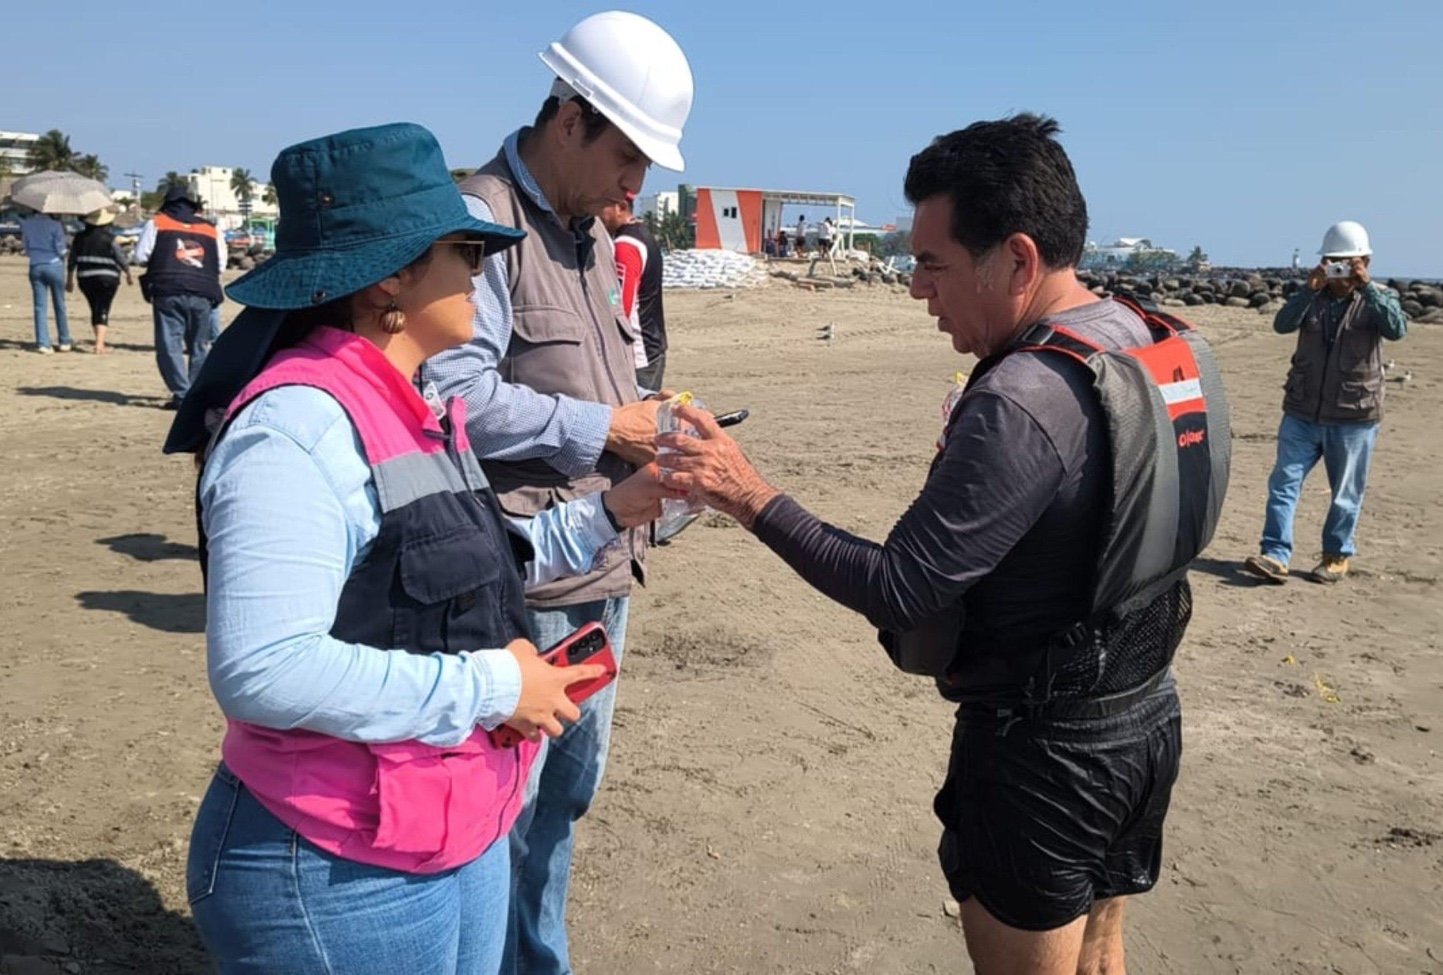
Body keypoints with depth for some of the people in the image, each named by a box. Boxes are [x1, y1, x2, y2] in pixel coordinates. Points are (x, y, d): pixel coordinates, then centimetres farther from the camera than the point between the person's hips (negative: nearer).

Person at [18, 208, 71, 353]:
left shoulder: (25, 222, 1)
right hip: (54, 265, -3)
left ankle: (42, 343, -3)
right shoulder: (55, 223, -12)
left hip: (35, 267, 3)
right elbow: (61, 249, -10)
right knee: (60, 305, 10)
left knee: (39, 307, 5)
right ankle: (64, 341, 17)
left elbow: (25, 244, 8)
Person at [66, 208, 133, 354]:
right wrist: (129, 275, 13)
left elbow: (71, 261, 9)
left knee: (95, 310, 15)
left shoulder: (79, 238, 4)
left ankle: (100, 343, 22)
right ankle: (99, 344, -16)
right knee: (103, 311, -5)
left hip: (85, 280, 4)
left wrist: (69, 280, 19)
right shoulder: (110, 239, -8)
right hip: (107, 279, -4)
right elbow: (122, 261, -4)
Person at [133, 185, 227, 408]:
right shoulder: (211, 229, 15)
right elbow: (221, 266, 13)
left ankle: (182, 394, -10)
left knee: (169, 345, 0)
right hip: (203, 295, 3)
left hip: (168, 293, -2)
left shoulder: (156, 223, 9)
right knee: (199, 347, 14)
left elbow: (140, 257, 6)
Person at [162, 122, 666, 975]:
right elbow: (262, 670, -30)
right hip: (341, 877, -8)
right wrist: (490, 687, -22)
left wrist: (607, 515, 8)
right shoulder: (302, 422, -24)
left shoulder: (421, 408, 4)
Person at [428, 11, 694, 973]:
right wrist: (604, 429, -17)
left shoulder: (590, 232, 15)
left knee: (568, 787, 21)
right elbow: (456, 394, -25)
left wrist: (646, 425, 4)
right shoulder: (483, 219, -15)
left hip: (601, 565, 9)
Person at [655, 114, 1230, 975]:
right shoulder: (1181, 351, 0)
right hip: (1148, 714, 8)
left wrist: (751, 497, -21)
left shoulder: (1024, 401, -28)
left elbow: (901, 591, -26)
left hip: (1044, 744, -8)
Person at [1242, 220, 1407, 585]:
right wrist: (1309, 290, -21)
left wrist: (1367, 288, -24)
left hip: (1353, 417, -2)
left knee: (1346, 493, 8)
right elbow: (1282, 324, -10)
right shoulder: (1313, 297, 7)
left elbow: (1397, 329, -19)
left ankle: (1338, 555, 23)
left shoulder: (1378, 298, 1)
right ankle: (1275, 555, -4)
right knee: (1283, 482, -4)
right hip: (1302, 413, 2)